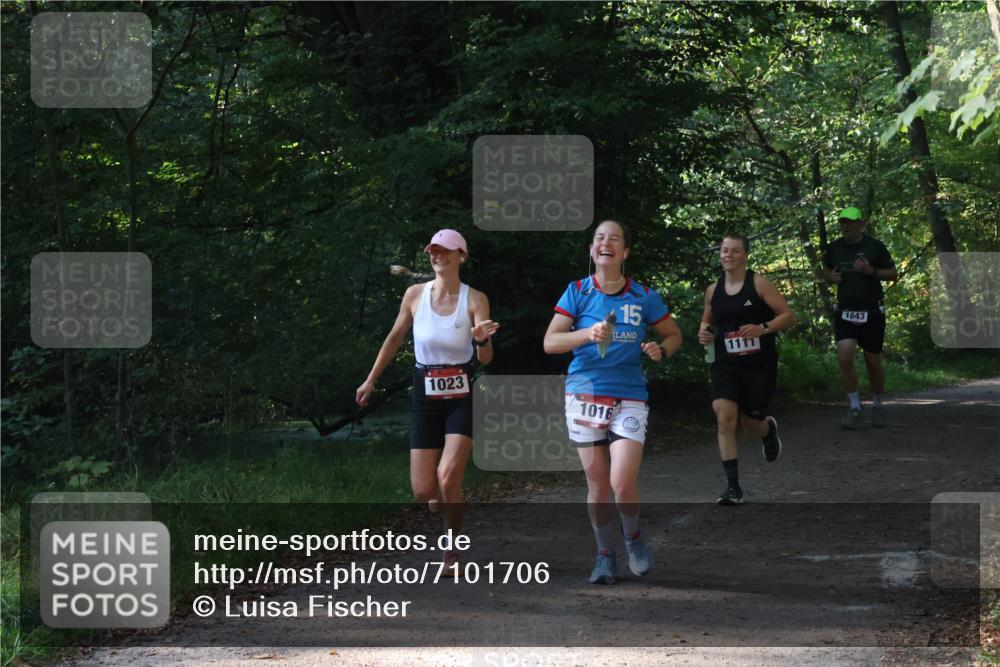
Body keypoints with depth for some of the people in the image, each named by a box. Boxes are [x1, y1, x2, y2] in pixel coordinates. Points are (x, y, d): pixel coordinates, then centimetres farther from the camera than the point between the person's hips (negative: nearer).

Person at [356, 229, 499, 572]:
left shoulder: (475, 299, -7)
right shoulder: (415, 294, 0)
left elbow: (486, 358, -13)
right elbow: (394, 339, 14)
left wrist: (482, 339, -35)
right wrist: (371, 380, 17)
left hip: (461, 397, -2)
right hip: (426, 397, 2)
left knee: (447, 479, -19)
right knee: (423, 491, -3)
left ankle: (453, 552, 0)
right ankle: (444, 502, 35)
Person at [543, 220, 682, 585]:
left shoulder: (643, 296, 2)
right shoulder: (577, 292, 1)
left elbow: (674, 335, 14)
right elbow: (550, 342, -5)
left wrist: (660, 349, -9)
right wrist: (588, 334, -22)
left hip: (629, 398, -1)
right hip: (584, 395, 1)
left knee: (623, 483, -14)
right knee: (597, 484, 5)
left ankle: (632, 537, 16)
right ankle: (605, 555, 23)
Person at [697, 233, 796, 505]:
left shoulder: (759, 284, -7)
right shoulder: (713, 290, 6)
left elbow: (789, 316, -8)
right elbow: (707, 319, 24)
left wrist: (762, 328, -24)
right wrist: (704, 332, 1)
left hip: (759, 364, -3)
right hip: (726, 365, 3)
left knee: (751, 425, 6)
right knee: (724, 416, -17)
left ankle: (769, 429, 48)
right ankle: (733, 486, -13)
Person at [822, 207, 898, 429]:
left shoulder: (875, 247, -6)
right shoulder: (834, 248, 3)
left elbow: (893, 274, -1)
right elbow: (826, 269, 21)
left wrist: (871, 271, -18)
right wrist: (831, 277, -3)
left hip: (872, 313, -2)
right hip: (844, 313, 2)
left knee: (873, 363, 6)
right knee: (844, 358, -15)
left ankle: (878, 407, 29)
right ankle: (855, 410, -5)